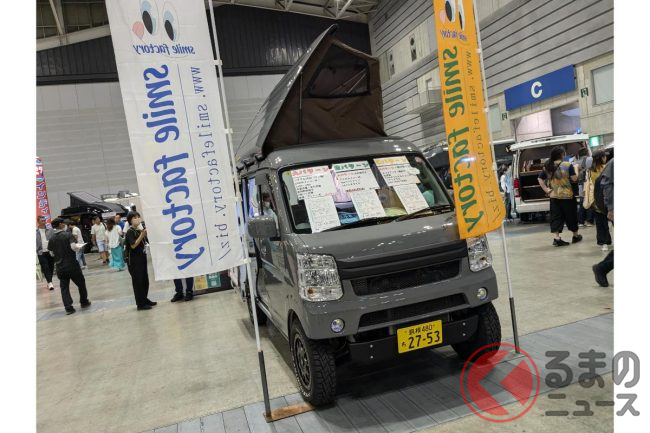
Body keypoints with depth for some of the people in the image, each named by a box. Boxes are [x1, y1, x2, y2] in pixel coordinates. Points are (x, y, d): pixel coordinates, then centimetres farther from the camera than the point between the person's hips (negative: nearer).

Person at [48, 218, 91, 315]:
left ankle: (68, 307, 2)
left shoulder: (52, 238, 3)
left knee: (64, 287, 8)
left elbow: (51, 252, 10)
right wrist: (78, 246, -5)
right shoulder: (68, 234, -12)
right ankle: (84, 302, 25)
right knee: (81, 283, 14)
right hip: (72, 265, -4)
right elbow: (74, 247, -25)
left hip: (60, 267, 4)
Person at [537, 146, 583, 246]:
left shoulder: (547, 166, 3)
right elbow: (574, 179, -10)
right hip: (567, 195, -3)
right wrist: (575, 169, 6)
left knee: (556, 217, 6)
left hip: (553, 196, 3)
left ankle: (556, 238, -2)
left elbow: (540, 179, 5)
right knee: (571, 215, 13)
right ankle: (576, 236, 30)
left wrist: (546, 189, 5)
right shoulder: (568, 165, -10)